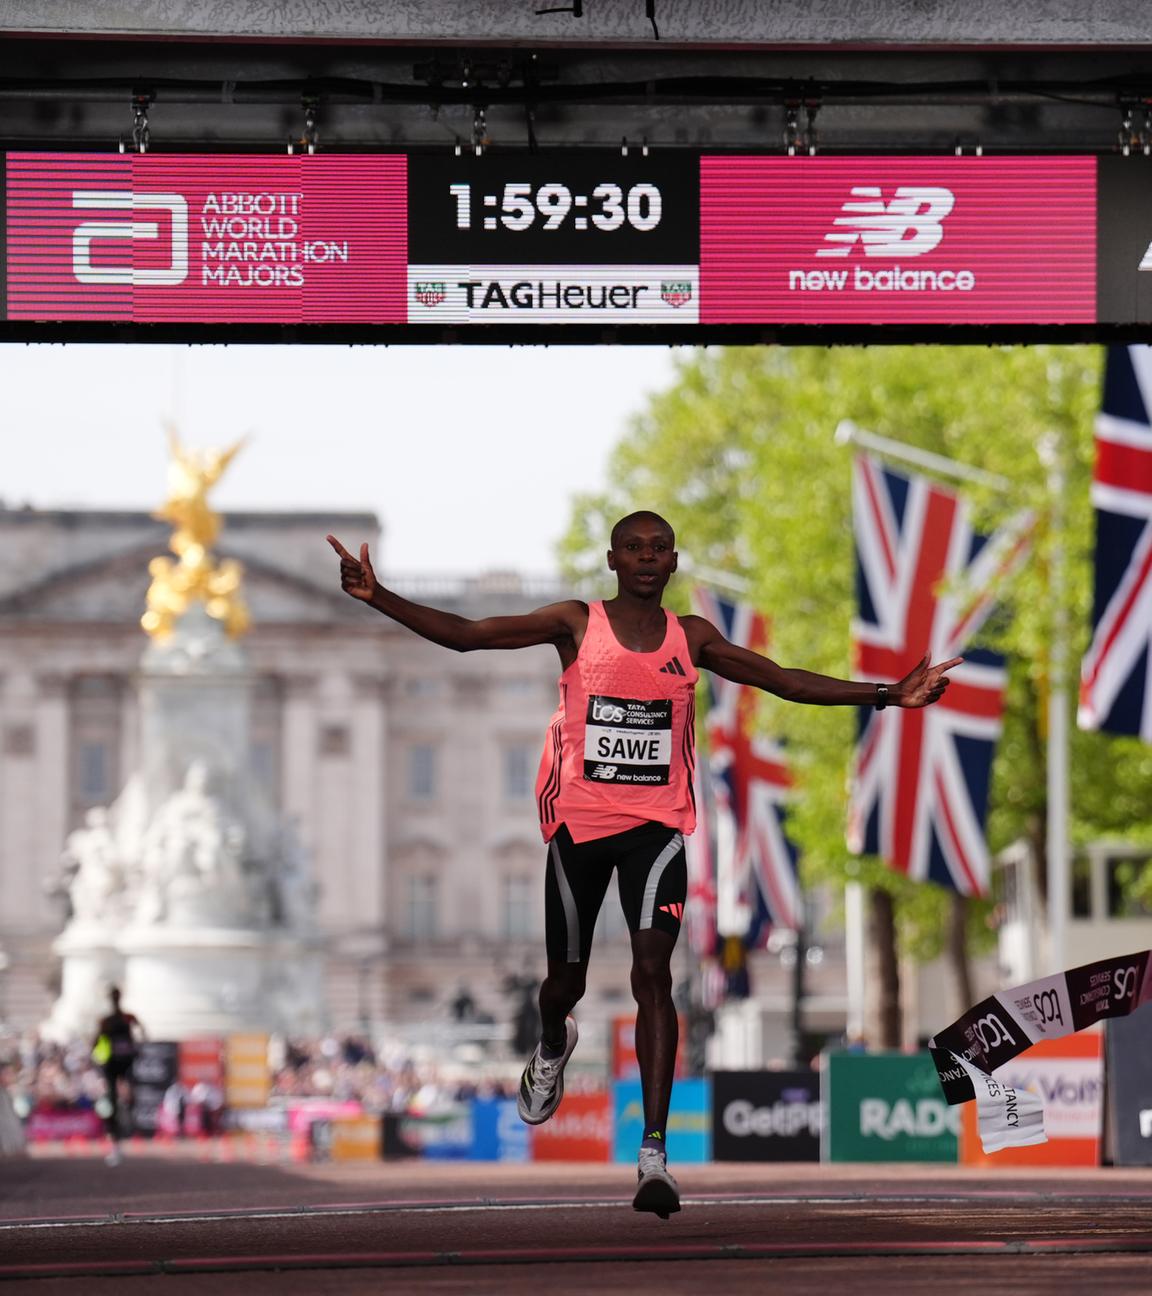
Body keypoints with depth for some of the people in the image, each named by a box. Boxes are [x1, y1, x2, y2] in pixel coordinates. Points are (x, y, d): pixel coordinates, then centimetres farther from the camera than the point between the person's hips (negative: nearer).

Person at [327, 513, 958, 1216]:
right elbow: (463, 634, -6)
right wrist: (378, 597, -18)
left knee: (653, 967, -16)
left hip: (656, 824, 0)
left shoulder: (692, 637, 6)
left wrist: (887, 696, 3)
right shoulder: (577, 624, -1)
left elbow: (783, 679, 9)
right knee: (566, 978, 10)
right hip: (579, 821, 0)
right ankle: (553, 1045, 51)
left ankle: (654, 1153, -20)